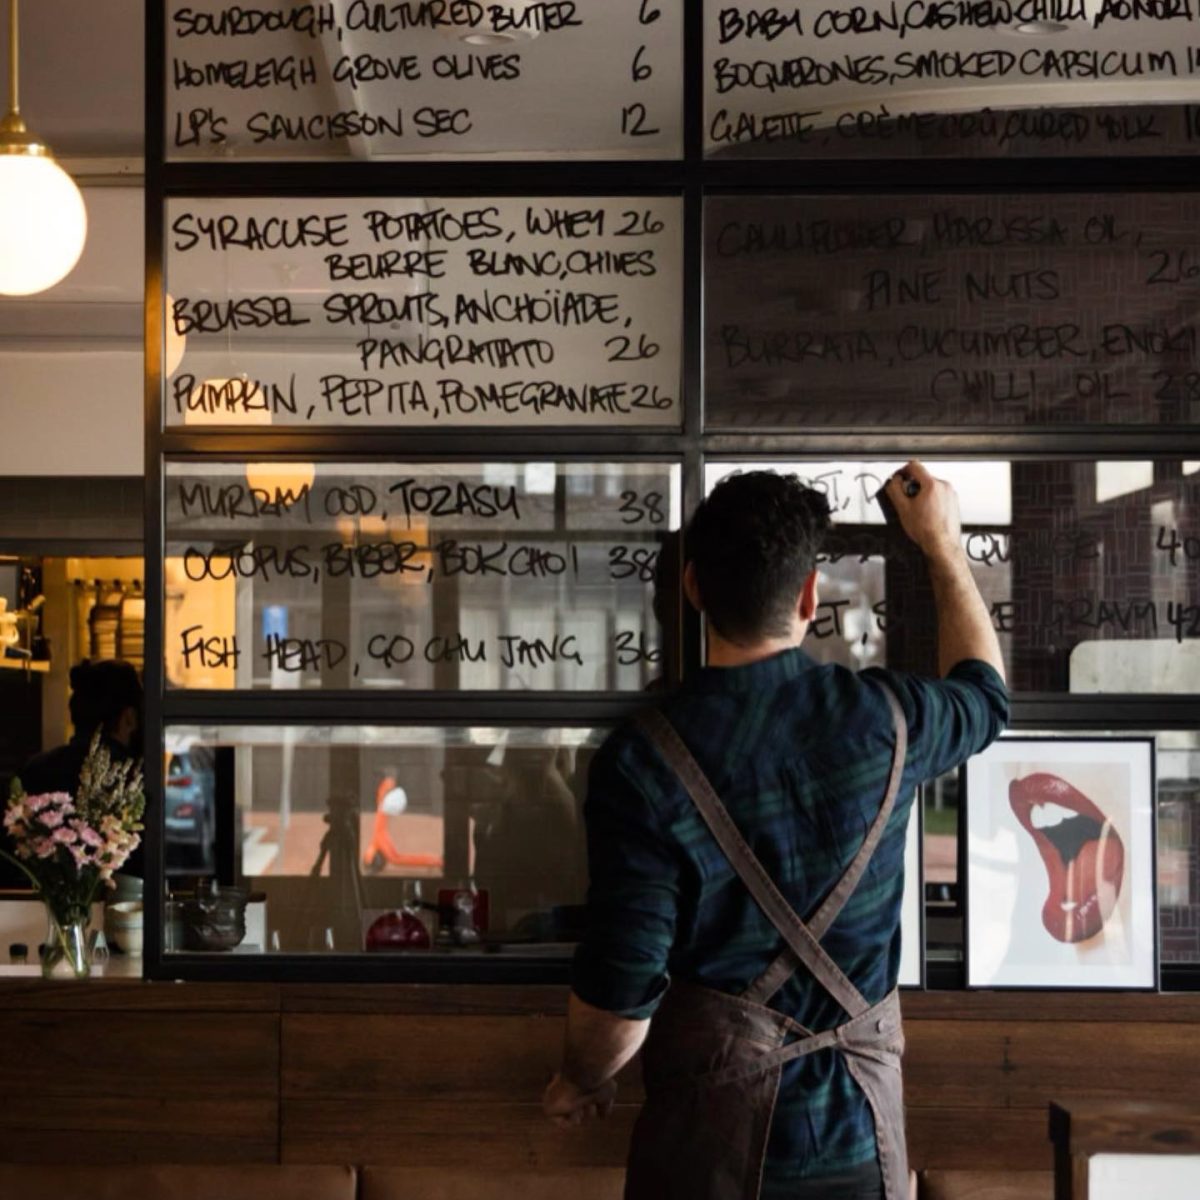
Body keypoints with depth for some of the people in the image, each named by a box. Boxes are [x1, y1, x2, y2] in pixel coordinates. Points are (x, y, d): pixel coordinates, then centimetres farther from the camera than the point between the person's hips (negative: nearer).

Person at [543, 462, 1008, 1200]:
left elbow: (621, 988, -18)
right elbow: (985, 691, 15)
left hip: (713, 1135, -2)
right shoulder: (884, 720, -10)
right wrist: (942, 544, 25)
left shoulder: (642, 764, -18)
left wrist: (582, 1082, 3)